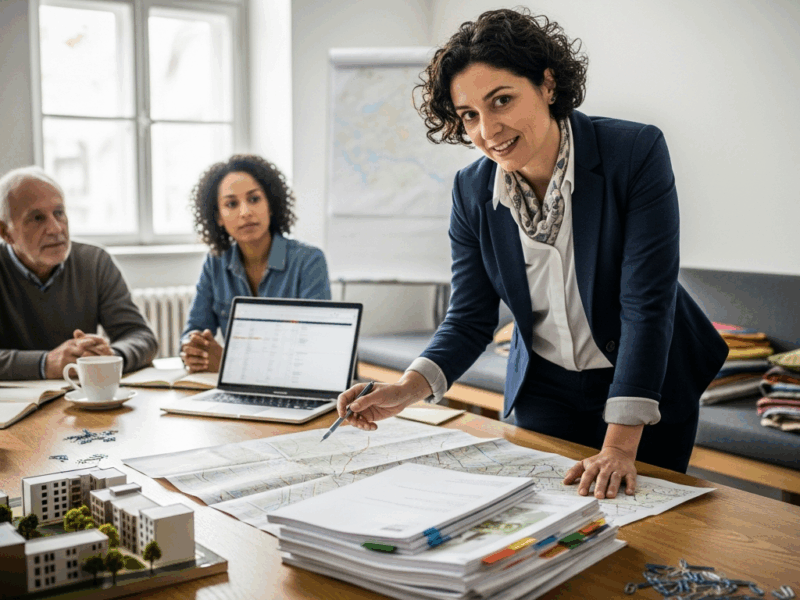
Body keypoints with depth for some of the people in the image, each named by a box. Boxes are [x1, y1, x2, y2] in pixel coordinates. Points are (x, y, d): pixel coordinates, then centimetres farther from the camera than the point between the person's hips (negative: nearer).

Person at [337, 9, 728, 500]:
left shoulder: (636, 152, -23)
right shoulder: (472, 191, -10)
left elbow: (647, 303, -26)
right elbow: (470, 320, -5)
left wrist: (620, 447, -31)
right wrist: (406, 390, -24)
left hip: (649, 388, -2)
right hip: (543, 390, 3)